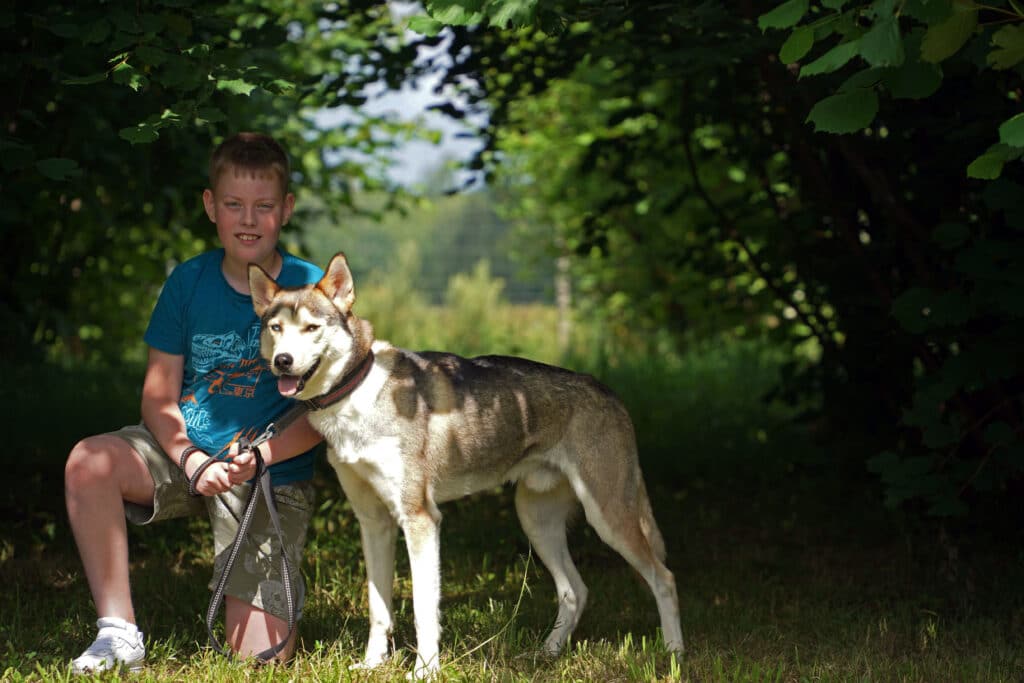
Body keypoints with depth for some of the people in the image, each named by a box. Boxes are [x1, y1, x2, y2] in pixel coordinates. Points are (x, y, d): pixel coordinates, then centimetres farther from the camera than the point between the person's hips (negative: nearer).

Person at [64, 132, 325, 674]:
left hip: (273, 475, -2)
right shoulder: (189, 282, 0)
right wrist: (191, 459, -22)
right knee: (89, 462, -31)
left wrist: (258, 457, -26)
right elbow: (158, 396, -2)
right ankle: (119, 634, -23)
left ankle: (250, 602, 25)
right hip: (185, 452, 2)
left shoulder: (310, 288, -7)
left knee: (259, 656, -13)